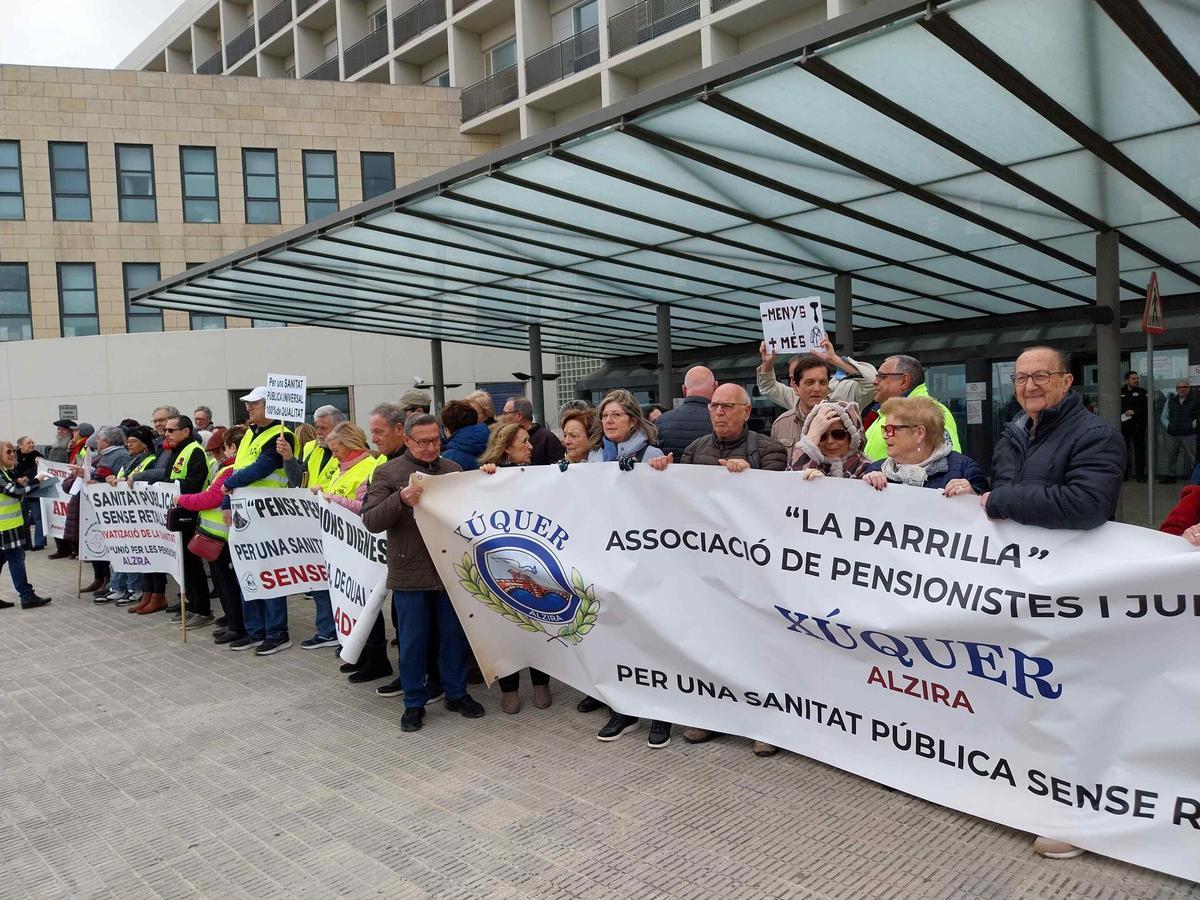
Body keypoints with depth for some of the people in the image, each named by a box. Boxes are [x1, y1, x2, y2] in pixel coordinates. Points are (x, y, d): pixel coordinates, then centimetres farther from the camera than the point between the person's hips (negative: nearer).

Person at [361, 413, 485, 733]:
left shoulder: (453, 470, 9)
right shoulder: (388, 473, -1)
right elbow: (371, 520, -9)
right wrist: (401, 500, -26)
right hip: (410, 574, -3)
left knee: (455, 635, 12)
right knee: (413, 640, 8)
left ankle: (457, 693, 29)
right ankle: (414, 703, 23)